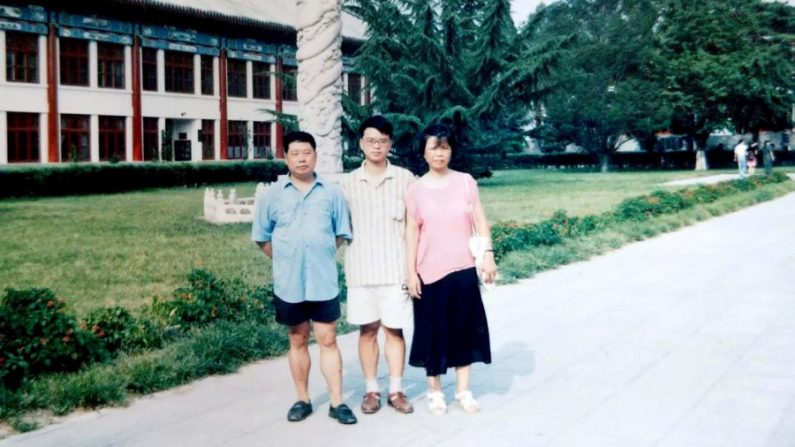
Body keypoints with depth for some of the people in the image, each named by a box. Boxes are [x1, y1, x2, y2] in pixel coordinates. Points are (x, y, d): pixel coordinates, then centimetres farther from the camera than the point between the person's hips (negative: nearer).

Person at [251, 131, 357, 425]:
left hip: (324, 280, -1)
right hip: (288, 283, 1)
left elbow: (341, 233, 8)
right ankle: (303, 400, 23)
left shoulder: (331, 193, 1)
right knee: (298, 341, 12)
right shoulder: (273, 194, 1)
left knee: (328, 340, 3)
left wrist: (321, 255, 1)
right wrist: (286, 260, 3)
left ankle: (337, 402, 9)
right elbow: (262, 237, 6)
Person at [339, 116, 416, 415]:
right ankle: (371, 390, 19)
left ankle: (396, 390, 16)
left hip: (395, 268, -1)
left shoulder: (404, 178, 0)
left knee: (394, 330, 4)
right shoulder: (348, 183, 5)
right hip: (361, 269, 1)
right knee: (368, 330, 8)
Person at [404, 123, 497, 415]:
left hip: (464, 269, 1)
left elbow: (480, 222, 3)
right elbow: (412, 233, -2)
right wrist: (411, 272, -6)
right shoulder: (416, 191, -2)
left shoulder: (466, 182, 1)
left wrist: (488, 255, -6)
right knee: (434, 331, 6)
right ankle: (435, 391, 20)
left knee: (464, 328, 8)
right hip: (430, 272, -1)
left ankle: (463, 390, 21)